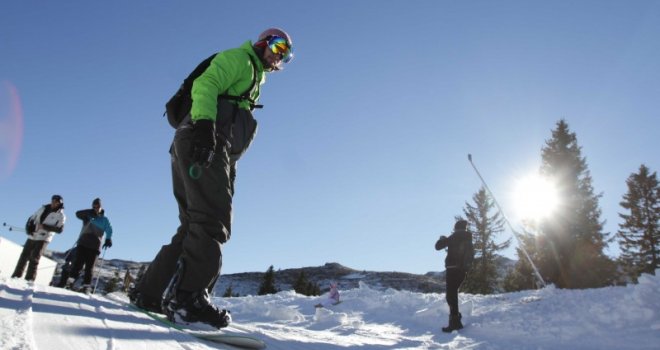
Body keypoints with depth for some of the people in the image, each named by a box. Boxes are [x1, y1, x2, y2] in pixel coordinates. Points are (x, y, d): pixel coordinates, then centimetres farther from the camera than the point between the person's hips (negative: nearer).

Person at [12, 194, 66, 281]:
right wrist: (29, 227, 1)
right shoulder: (44, 208, 11)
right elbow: (32, 218, 19)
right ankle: (16, 276, 17)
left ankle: (29, 279, -6)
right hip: (32, 236, 5)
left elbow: (59, 229, -12)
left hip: (43, 239, -5)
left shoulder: (61, 215, -3)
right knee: (24, 256, 7)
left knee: (34, 259, -10)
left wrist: (44, 227, -19)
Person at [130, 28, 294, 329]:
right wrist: (204, 124, -27)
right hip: (204, 144, -9)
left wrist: (228, 168, 19)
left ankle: (149, 292, 7)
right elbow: (205, 85, -10)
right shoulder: (238, 58, 8)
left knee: (194, 226, 5)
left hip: (208, 147, 10)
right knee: (213, 222, -19)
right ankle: (188, 297, -24)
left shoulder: (255, 78, 34)